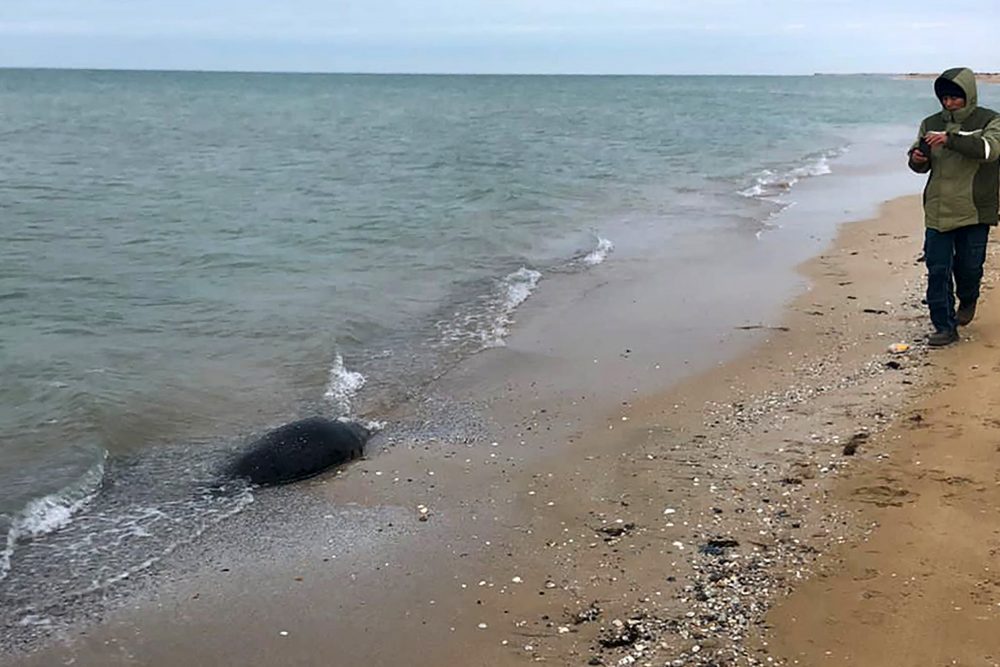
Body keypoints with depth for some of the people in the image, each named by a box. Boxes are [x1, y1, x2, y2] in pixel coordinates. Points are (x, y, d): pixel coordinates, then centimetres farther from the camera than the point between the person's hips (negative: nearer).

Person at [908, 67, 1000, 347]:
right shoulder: (932, 124, 9)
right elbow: (921, 164, 14)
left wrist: (950, 140, -32)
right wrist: (917, 160, -11)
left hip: (974, 211, -2)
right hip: (937, 210, 3)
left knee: (969, 266, 6)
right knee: (937, 270, -2)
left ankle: (967, 302, 38)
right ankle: (945, 326, 5)